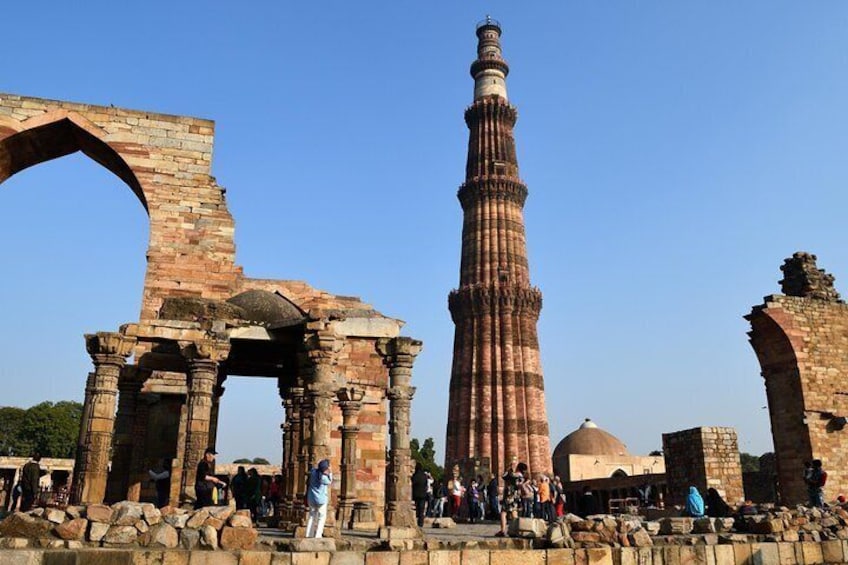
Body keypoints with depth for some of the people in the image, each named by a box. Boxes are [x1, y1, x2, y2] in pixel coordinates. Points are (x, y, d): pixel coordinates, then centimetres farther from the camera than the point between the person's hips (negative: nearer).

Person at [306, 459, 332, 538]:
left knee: (312, 516, 16)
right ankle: (318, 535, 1)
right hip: (321, 500, -5)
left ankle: (309, 535, 15)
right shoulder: (324, 478, -21)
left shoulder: (313, 471, -9)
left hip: (311, 499, 5)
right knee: (321, 518, 7)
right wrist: (330, 473, -5)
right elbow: (330, 482, 0)